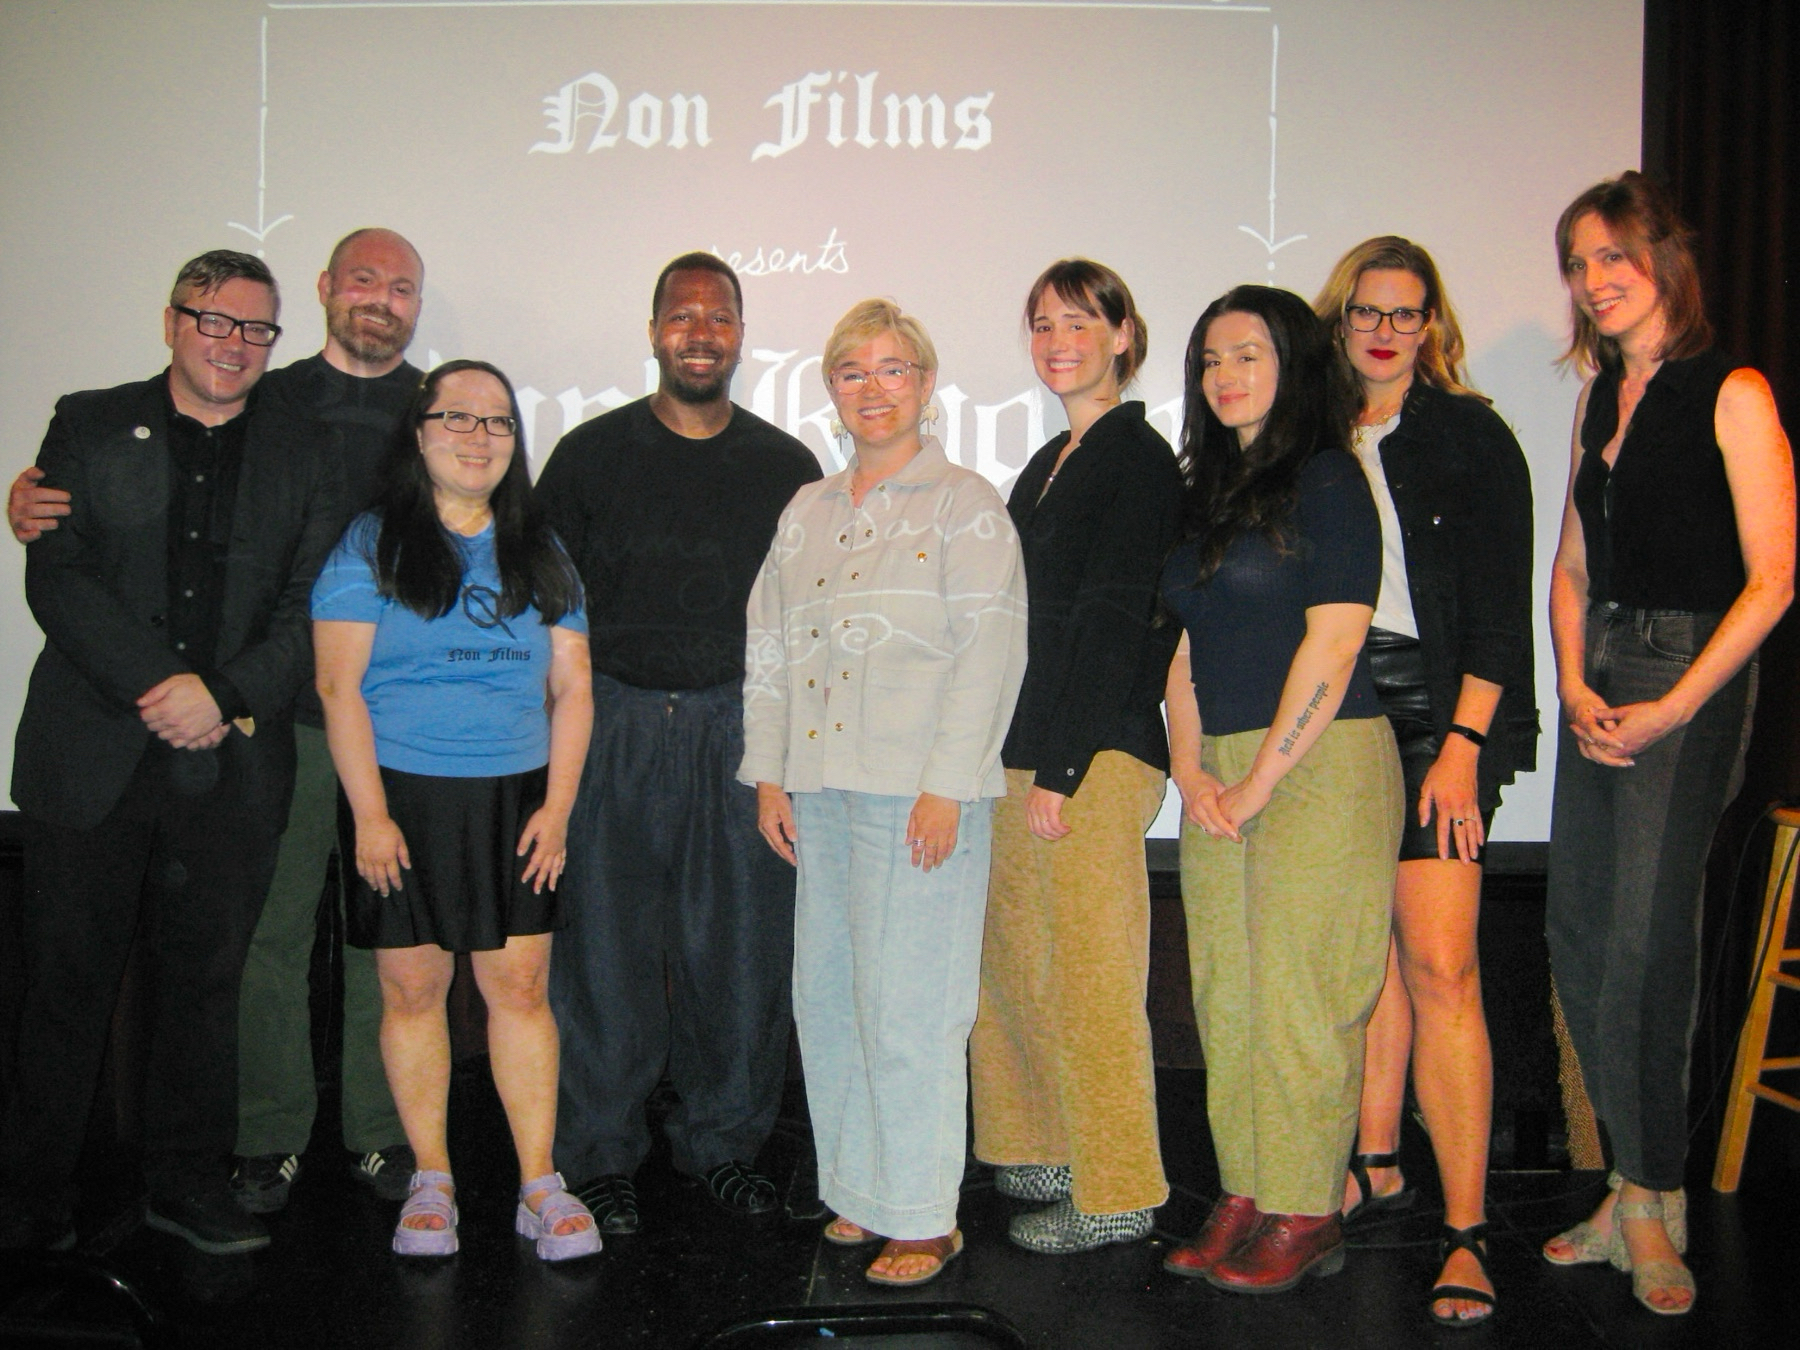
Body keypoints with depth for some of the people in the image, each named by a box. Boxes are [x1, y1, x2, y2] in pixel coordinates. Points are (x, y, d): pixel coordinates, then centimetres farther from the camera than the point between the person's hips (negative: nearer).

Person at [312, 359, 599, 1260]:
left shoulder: (539, 554, 11)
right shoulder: (371, 545, 1)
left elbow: (572, 689, 9)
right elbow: (339, 688, -4)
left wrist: (557, 807, 0)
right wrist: (369, 814, -11)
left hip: (515, 802, 2)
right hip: (403, 795, -2)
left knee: (520, 984, 1)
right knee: (412, 986, 4)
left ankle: (539, 1186, 9)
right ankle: (431, 1183, 18)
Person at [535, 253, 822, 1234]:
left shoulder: (785, 467, 9)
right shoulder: (591, 454, 5)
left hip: (742, 729, 1)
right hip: (613, 723, -1)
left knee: (742, 942, 5)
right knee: (606, 942, 3)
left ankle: (723, 1141, 22)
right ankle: (600, 1153, 18)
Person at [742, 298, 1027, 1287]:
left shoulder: (964, 505, 0)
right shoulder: (806, 512, 18)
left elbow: (991, 649, -8)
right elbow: (769, 648, 18)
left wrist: (946, 783, -15)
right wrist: (769, 775, 10)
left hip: (918, 792, -6)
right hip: (820, 790, 6)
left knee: (908, 1006, -4)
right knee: (825, 999, 10)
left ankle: (923, 1215, 9)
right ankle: (860, 1190, 24)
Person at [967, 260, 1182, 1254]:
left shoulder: (1138, 457, -7)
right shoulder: (1050, 465, 19)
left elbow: (1116, 621, -14)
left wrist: (1060, 766, -17)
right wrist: (1016, 758, 13)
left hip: (1092, 757, -9)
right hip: (1022, 751, 9)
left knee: (1087, 977, -2)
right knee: (1013, 963, 13)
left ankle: (1117, 1193, 10)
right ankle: (1047, 1152, 28)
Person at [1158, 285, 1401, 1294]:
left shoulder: (1328, 480, -6)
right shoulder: (1208, 490, 16)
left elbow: (1332, 646, -13)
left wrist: (1257, 783, -12)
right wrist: (1190, 767, 2)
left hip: (1317, 761, -7)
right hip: (1218, 774, 7)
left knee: (1298, 993, -3)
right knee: (1228, 994, 8)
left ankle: (1308, 1214, 9)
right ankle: (1246, 1199, 18)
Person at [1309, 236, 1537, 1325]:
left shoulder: (1472, 437, 3)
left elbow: (1500, 606, -3)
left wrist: (1461, 744, -12)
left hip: (1438, 713, -4)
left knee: (1440, 964, -10)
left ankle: (1467, 1233, -6)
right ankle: (1375, 1167, 24)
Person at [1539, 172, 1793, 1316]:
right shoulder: (1601, 393, 15)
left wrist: (1673, 707, -15)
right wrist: (1575, 684, 1)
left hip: (1694, 673, -7)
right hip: (1600, 675, 7)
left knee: (1644, 941, -7)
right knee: (1578, 932, 5)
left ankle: (1650, 1205, 7)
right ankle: (1642, 1191, 17)